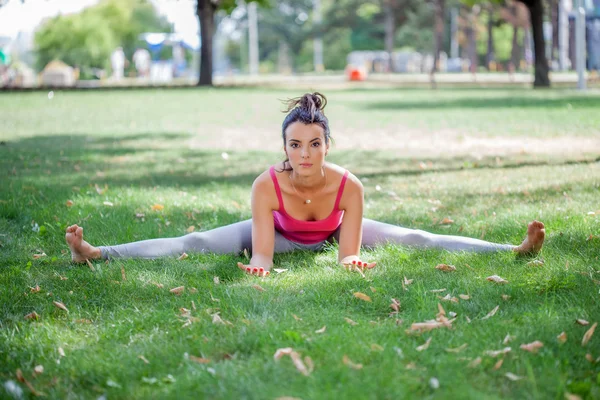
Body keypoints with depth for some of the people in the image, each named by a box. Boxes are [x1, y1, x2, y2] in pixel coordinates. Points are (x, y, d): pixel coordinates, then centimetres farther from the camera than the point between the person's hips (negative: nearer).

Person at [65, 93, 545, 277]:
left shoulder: (349, 185, -37)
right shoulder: (267, 185, -37)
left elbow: (349, 253, -32)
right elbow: (262, 251, -36)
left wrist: (353, 259, -54)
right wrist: (259, 265, -58)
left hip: (334, 233, 1)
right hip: (281, 233, -1)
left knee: (416, 241, -10)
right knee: (195, 244, -15)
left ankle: (516, 249, -5)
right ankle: (94, 253, -18)